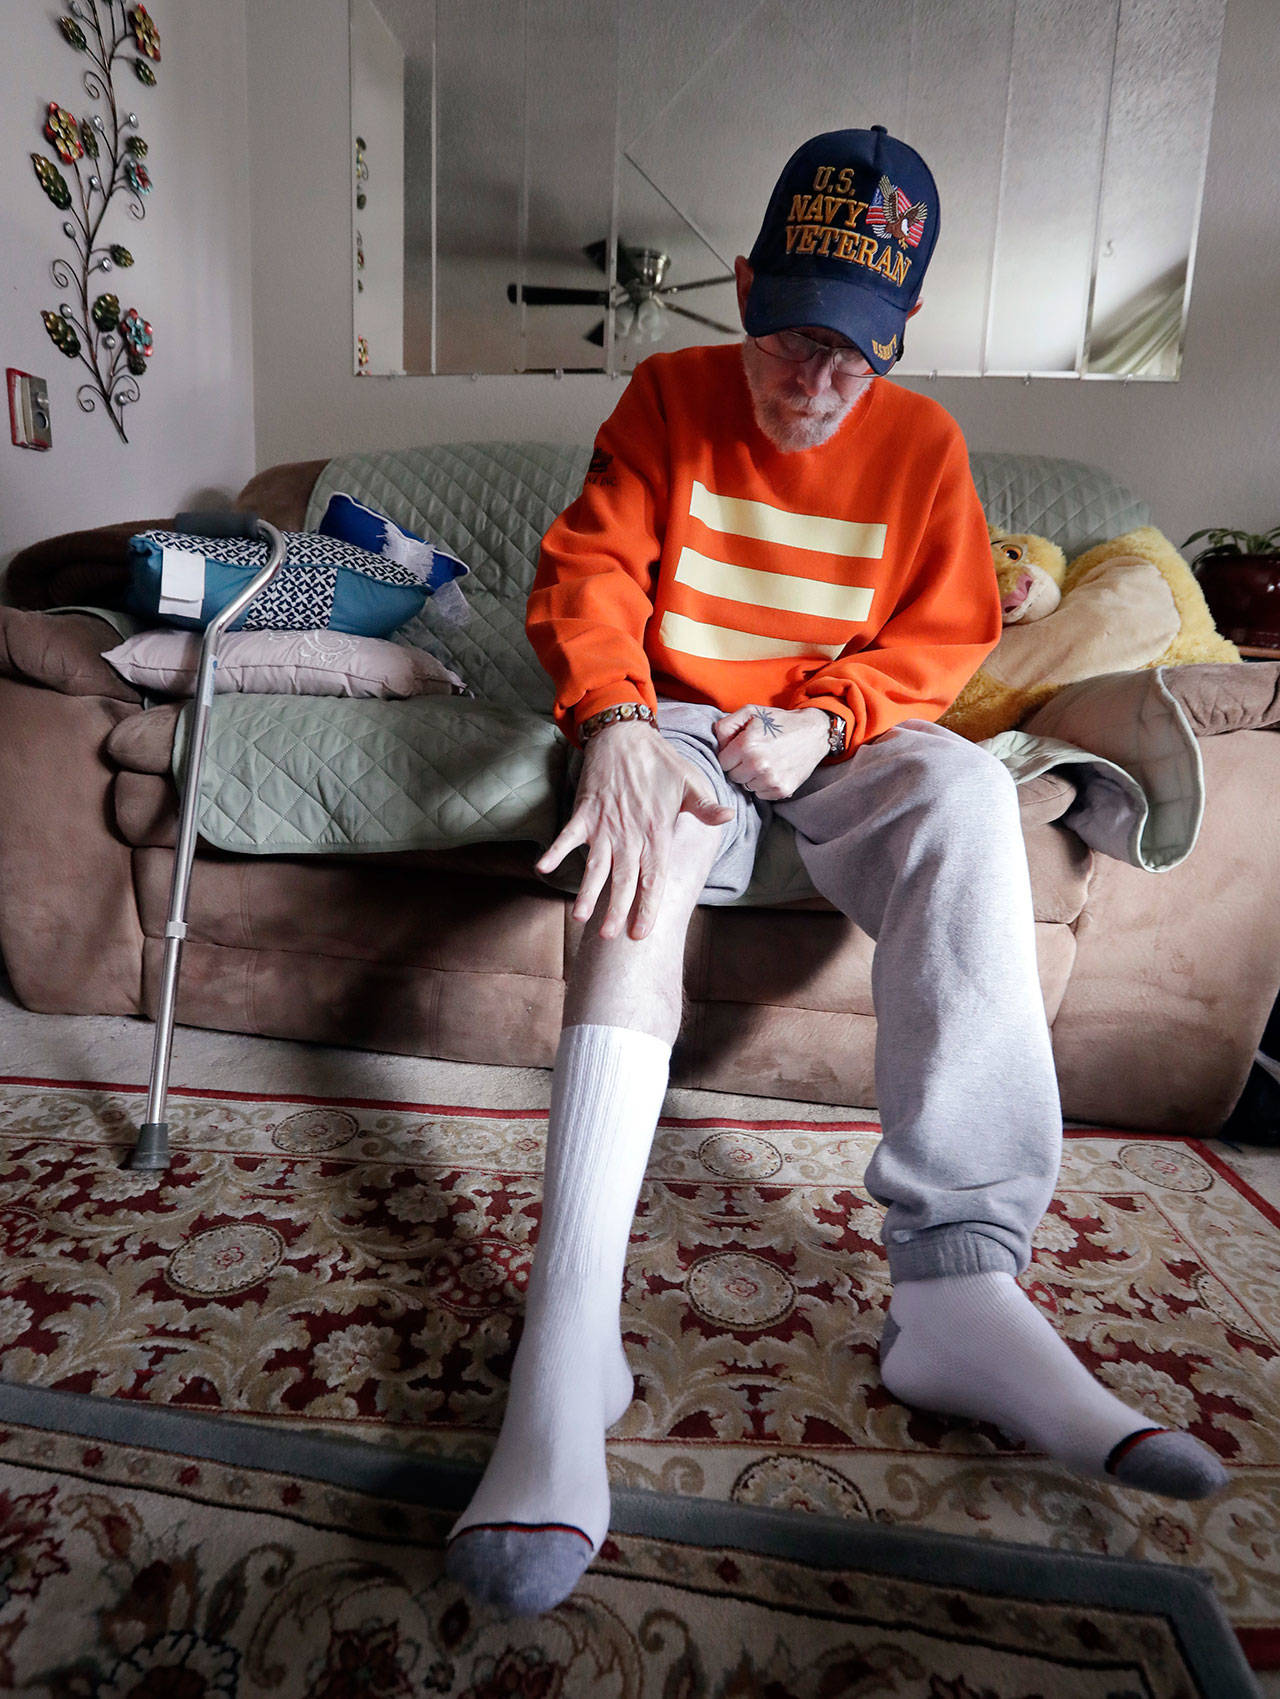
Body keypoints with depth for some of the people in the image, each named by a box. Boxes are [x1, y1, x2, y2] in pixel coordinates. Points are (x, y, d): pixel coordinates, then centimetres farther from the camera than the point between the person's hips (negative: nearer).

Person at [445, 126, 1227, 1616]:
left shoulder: (922, 443, 6)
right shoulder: (668, 397, 2)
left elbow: (941, 637, 6)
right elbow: (586, 575, -10)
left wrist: (824, 718, -15)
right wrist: (615, 720, -31)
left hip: (842, 738, 2)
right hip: (679, 721, -1)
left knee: (966, 795, -32)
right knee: (650, 831, -37)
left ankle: (958, 1281, -36)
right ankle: (570, 1330, -44)